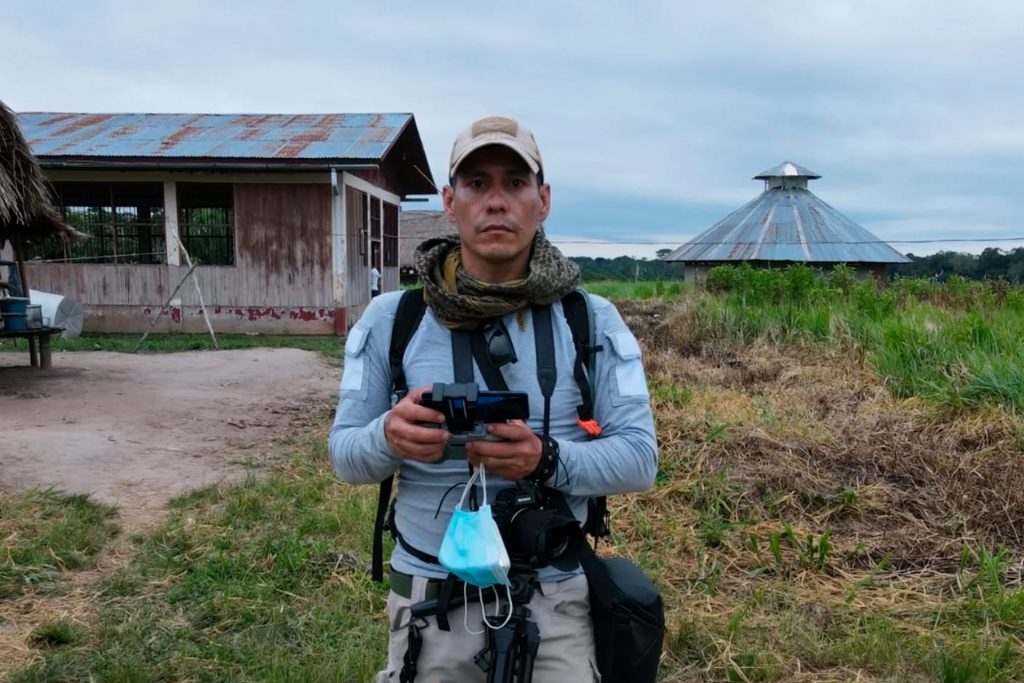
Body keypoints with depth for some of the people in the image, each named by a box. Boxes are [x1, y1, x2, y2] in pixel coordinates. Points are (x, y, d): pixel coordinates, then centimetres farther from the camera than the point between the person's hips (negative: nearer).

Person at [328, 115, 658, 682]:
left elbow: (639, 455, -7)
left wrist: (548, 460, -26)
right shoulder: (390, 318, -5)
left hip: (554, 599, 0)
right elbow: (344, 453, -1)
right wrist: (389, 438, -24)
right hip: (428, 598, 1)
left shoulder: (593, 321, -5)